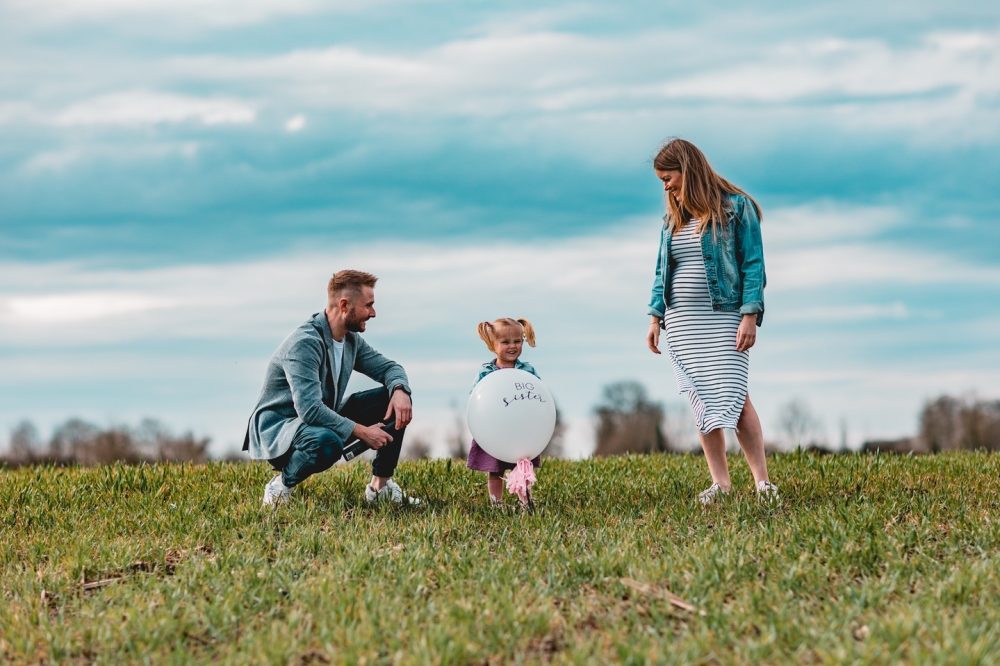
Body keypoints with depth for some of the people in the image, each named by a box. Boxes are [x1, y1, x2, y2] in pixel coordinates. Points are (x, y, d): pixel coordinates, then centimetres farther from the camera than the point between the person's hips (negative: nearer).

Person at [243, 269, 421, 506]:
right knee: (327, 443, -43)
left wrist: (400, 391, -13)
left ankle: (380, 486, 4)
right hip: (278, 428, -9)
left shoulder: (351, 340, 3)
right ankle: (281, 486, -14)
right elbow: (309, 409, -34)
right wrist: (361, 431, -30)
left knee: (396, 400, -3)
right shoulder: (304, 343, -26)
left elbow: (388, 367, 13)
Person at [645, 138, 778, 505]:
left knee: (733, 397, -13)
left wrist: (750, 316, -13)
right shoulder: (672, 219, 15)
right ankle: (719, 481, 5)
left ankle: (762, 480, -7)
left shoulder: (736, 207, -2)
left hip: (724, 318, -5)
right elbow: (661, 272, 18)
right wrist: (655, 318, 8)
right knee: (700, 402, 2)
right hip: (682, 322, 5)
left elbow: (753, 265, -5)